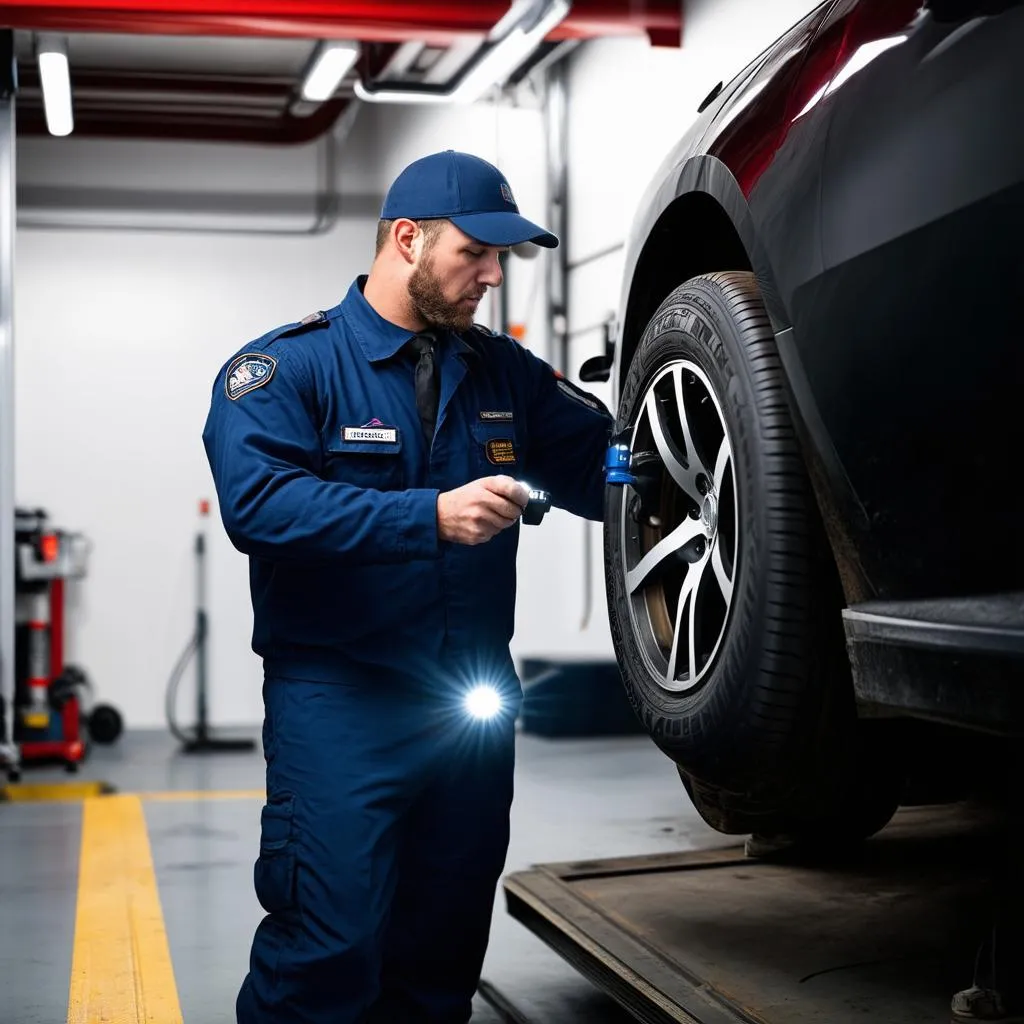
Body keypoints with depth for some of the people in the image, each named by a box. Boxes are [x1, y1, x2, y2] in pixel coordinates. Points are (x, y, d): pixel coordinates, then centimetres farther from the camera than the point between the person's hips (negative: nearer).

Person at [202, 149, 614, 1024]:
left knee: (444, 951, 14)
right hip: (341, 697, -5)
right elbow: (258, 502, -21)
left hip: (475, 694, 6)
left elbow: (601, 465, 17)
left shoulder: (505, 374, 11)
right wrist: (429, 517, -28)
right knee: (331, 948, -9)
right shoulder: (289, 367, -6)